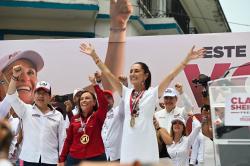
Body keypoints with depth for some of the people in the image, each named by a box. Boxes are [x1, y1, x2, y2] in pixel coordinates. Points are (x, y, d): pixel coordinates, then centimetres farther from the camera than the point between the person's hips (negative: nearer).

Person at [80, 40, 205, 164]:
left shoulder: (153, 93, 0)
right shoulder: (126, 93, 9)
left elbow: (171, 76, -6)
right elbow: (108, 74, 9)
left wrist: (187, 59, -13)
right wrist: (93, 55, 7)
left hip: (146, 142, -3)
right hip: (129, 142, 3)